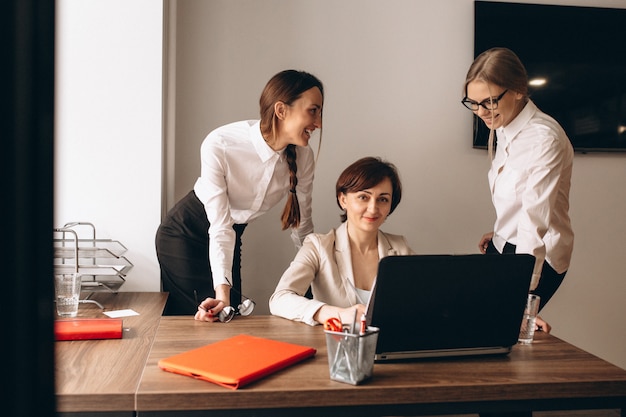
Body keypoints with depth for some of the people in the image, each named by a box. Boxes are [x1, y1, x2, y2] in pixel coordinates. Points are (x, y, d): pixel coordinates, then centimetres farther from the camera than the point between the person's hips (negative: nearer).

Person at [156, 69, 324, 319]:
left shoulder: (303, 157, -17)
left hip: (232, 237, 5)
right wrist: (222, 293, -38)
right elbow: (220, 226, -30)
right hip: (184, 235, -4)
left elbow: (302, 224, -5)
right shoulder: (219, 146, -30)